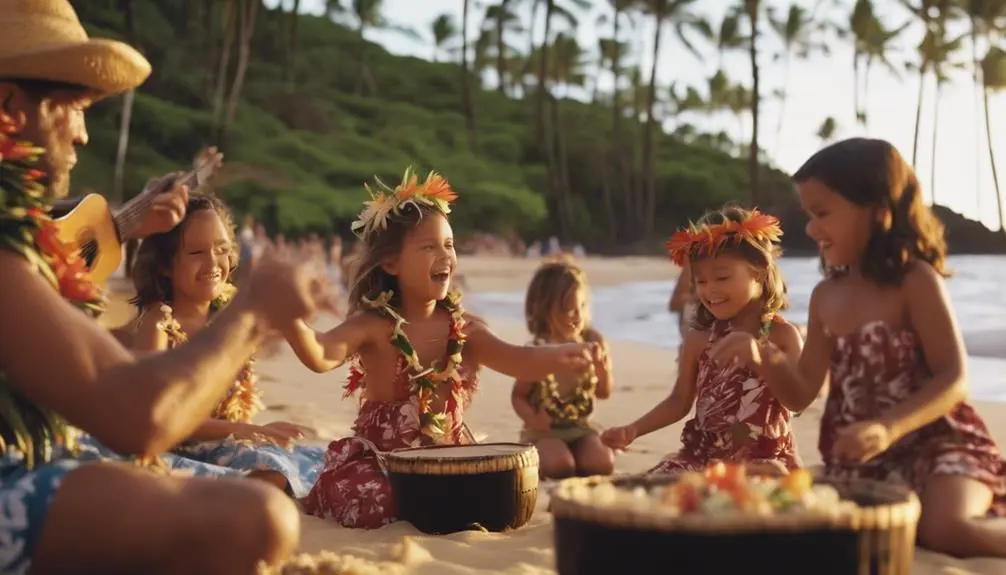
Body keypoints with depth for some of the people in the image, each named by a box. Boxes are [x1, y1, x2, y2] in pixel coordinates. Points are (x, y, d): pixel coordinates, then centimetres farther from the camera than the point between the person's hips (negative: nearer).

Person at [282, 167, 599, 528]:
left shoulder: (463, 327, -2)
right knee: (375, 509, -29)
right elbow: (321, 356, -29)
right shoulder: (374, 326, -12)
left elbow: (517, 361, -16)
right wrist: (290, 319, -51)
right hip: (378, 459, -4)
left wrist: (558, 357, -39)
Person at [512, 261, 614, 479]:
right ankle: (536, 460, 3)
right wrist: (532, 418, -23)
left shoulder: (592, 343, -4)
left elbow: (604, 393, 8)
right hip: (545, 430, -3)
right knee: (560, 466, -29)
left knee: (602, 464, -22)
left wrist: (604, 371, -13)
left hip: (580, 427, 3)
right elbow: (518, 395, -2)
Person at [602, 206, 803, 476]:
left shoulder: (781, 335, -2)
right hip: (703, 455, 4)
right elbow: (679, 401, 14)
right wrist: (633, 430, 1)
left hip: (764, 459, -4)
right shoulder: (699, 338, 8)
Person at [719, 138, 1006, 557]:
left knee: (945, 529, -33)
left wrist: (888, 428, -31)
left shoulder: (915, 280, -10)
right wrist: (767, 360, -10)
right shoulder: (825, 296, 8)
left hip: (935, 442, -7)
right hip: (859, 459, 7)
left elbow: (954, 380, -16)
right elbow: (802, 394, 11)